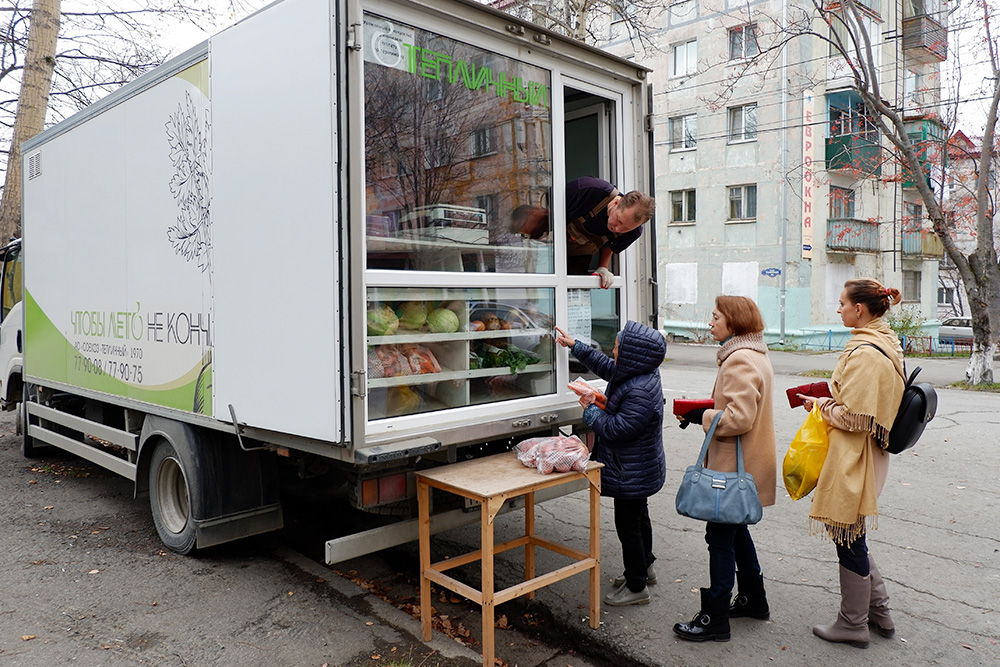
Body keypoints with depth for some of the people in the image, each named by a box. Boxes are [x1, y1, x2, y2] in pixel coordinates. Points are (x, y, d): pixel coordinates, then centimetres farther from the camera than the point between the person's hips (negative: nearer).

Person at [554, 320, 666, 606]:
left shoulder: (641, 392, -32)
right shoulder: (637, 375, 0)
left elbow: (615, 429, -30)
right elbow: (605, 366, 18)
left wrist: (590, 408, -15)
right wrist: (574, 345, 21)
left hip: (632, 473, -11)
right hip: (638, 471, 11)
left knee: (627, 524, 3)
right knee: (638, 516, 25)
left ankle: (636, 587, 17)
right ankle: (644, 568, 44)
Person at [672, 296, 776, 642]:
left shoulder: (740, 360, -21)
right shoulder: (753, 355, 14)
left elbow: (739, 418, -28)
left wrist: (702, 416, -15)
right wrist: (704, 412, 7)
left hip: (735, 468, -11)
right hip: (740, 464, 11)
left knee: (720, 536, -2)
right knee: (735, 529, 22)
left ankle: (714, 619, 9)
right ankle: (753, 599, 36)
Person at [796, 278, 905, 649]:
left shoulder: (863, 353, -22)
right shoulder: (886, 344, 9)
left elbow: (854, 416, -23)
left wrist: (820, 405, -8)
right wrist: (829, 402, 10)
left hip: (853, 458, -10)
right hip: (868, 454, 10)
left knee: (848, 539, 4)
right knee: (852, 536, 21)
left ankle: (853, 623, 20)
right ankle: (879, 612, 32)